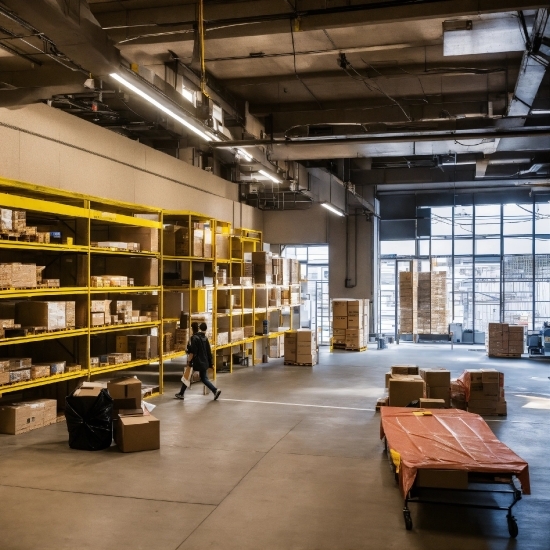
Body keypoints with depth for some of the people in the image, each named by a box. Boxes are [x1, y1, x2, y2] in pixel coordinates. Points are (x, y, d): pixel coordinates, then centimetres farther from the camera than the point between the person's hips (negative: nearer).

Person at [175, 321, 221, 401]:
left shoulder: (194, 338, -14)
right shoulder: (204, 338, 8)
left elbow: (192, 352, -20)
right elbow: (209, 352, 11)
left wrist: (189, 361, -14)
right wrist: (210, 363, 15)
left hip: (196, 362, -6)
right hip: (204, 362, 7)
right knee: (204, 378, 12)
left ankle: (181, 394, 19)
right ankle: (215, 390, -6)